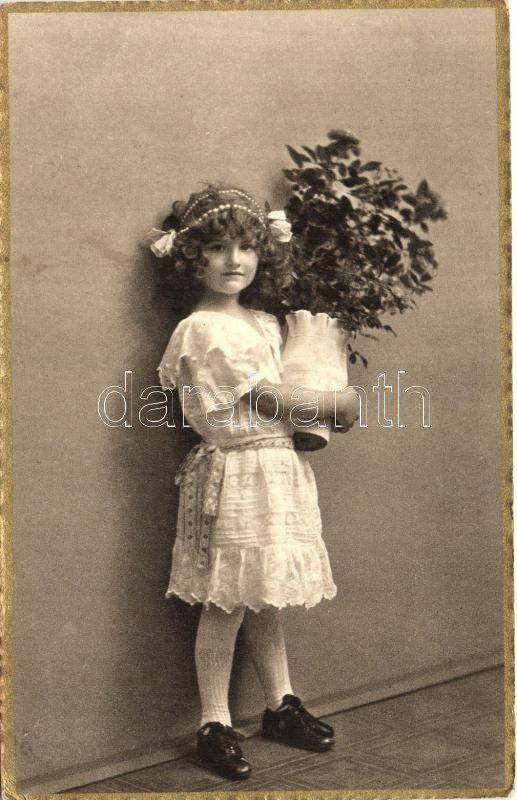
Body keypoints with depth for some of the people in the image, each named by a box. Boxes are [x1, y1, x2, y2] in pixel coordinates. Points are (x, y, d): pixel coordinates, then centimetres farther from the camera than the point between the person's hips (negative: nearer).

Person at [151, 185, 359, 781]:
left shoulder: (264, 324, 13)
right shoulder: (202, 329, -12)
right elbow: (267, 398, -12)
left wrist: (318, 417, 0)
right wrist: (334, 405, -3)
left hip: (279, 468, 8)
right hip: (235, 473, -8)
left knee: (265, 600, 17)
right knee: (226, 607, -1)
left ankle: (281, 706, 28)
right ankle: (214, 726, 12)